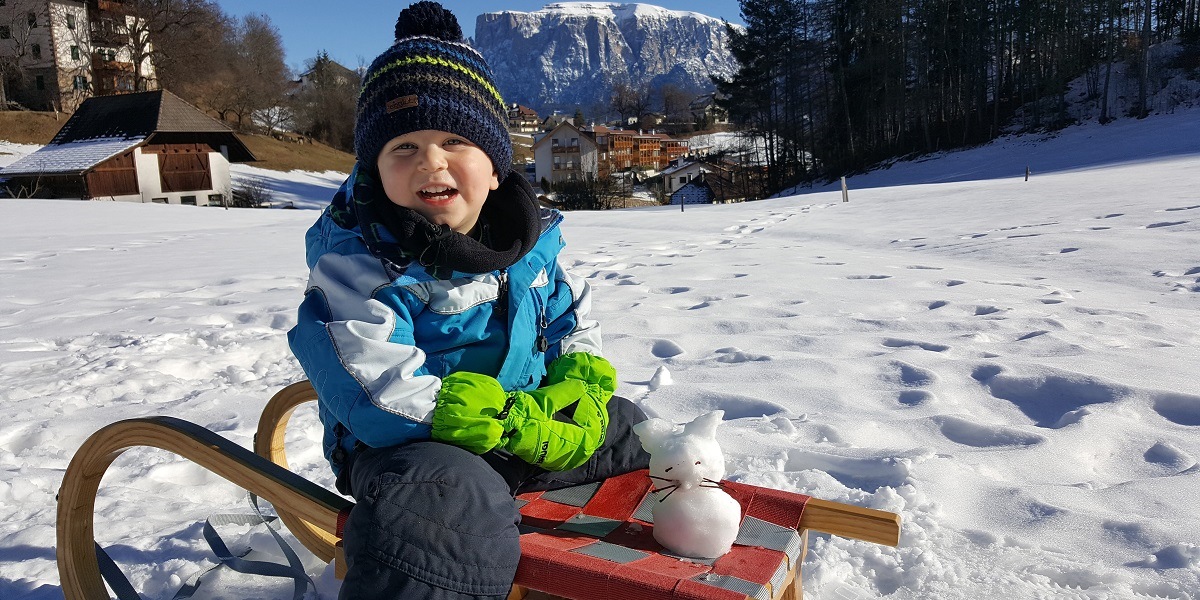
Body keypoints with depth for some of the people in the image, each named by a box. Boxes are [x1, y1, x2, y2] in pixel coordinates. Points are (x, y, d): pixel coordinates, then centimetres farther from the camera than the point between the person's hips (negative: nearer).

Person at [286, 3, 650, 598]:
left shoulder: (529, 240, 1)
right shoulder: (358, 259, -19)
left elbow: (571, 319, 14)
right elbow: (382, 395, -27)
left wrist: (580, 382, -10)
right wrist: (527, 429, -28)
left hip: (527, 415, 7)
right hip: (409, 445, -6)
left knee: (634, 432, 13)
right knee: (449, 502, -39)